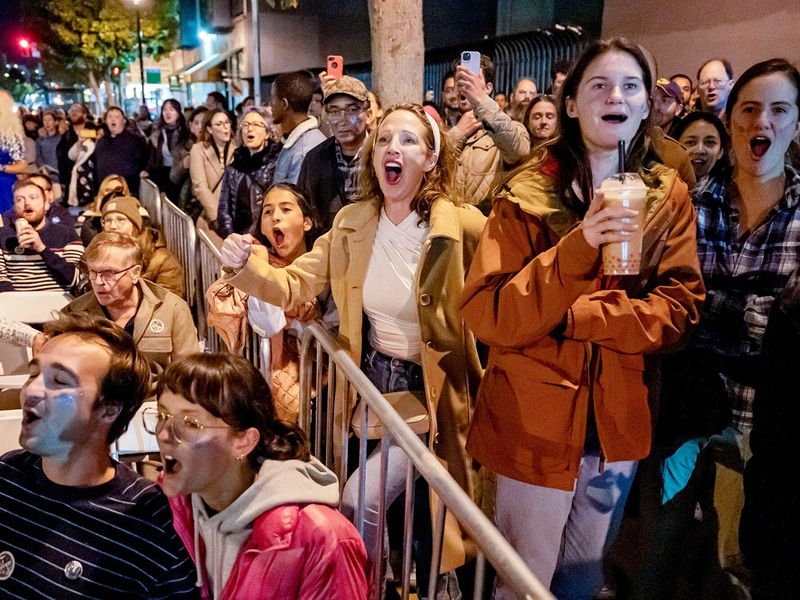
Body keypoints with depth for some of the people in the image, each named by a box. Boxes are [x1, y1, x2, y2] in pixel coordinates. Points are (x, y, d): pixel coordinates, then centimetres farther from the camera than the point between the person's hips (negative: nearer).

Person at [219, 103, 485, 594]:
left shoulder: (464, 227, -18)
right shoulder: (352, 224, -4)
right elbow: (294, 286, -4)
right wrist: (246, 266, -22)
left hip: (429, 388, -5)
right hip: (371, 376, 5)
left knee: (360, 500, -12)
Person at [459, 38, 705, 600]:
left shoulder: (669, 197, 2)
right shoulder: (528, 195, -8)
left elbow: (680, 306, -5)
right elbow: (486, 315, -17)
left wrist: (574, 316, -17)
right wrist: (577, 249, -30)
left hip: (619, 422, 4)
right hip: (537, 420, -3)